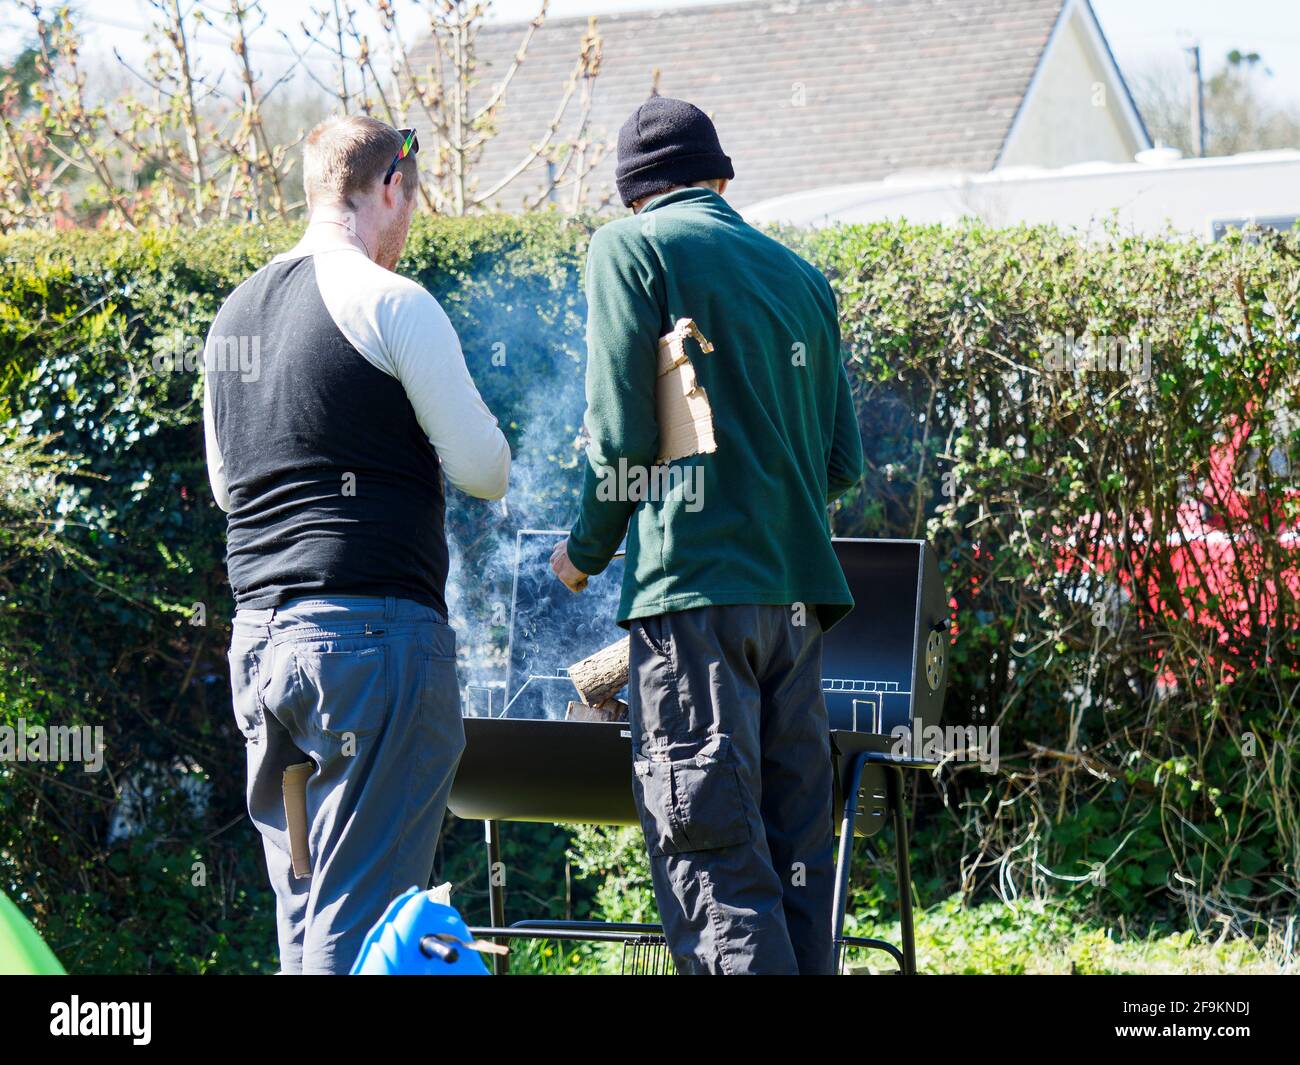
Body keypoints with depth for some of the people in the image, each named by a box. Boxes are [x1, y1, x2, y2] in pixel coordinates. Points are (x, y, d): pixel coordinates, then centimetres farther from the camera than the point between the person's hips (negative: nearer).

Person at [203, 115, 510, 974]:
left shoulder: (234, 314, 15)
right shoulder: (393, 305, -8)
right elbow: (485, 471, -6)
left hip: (259, 634, 7)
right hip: (373, 629, -7)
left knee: (304, 918, 12)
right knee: (362, 916, -7)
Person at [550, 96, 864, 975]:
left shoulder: (632, 248, 1)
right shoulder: (799, 275, 17)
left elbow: (622, 433, -7)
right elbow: (843, 461, 16)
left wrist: (586, 553, 9)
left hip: (696, 582, -6)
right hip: (798, 585, 6)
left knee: (715, 867, -8)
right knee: (796, 856, 9)